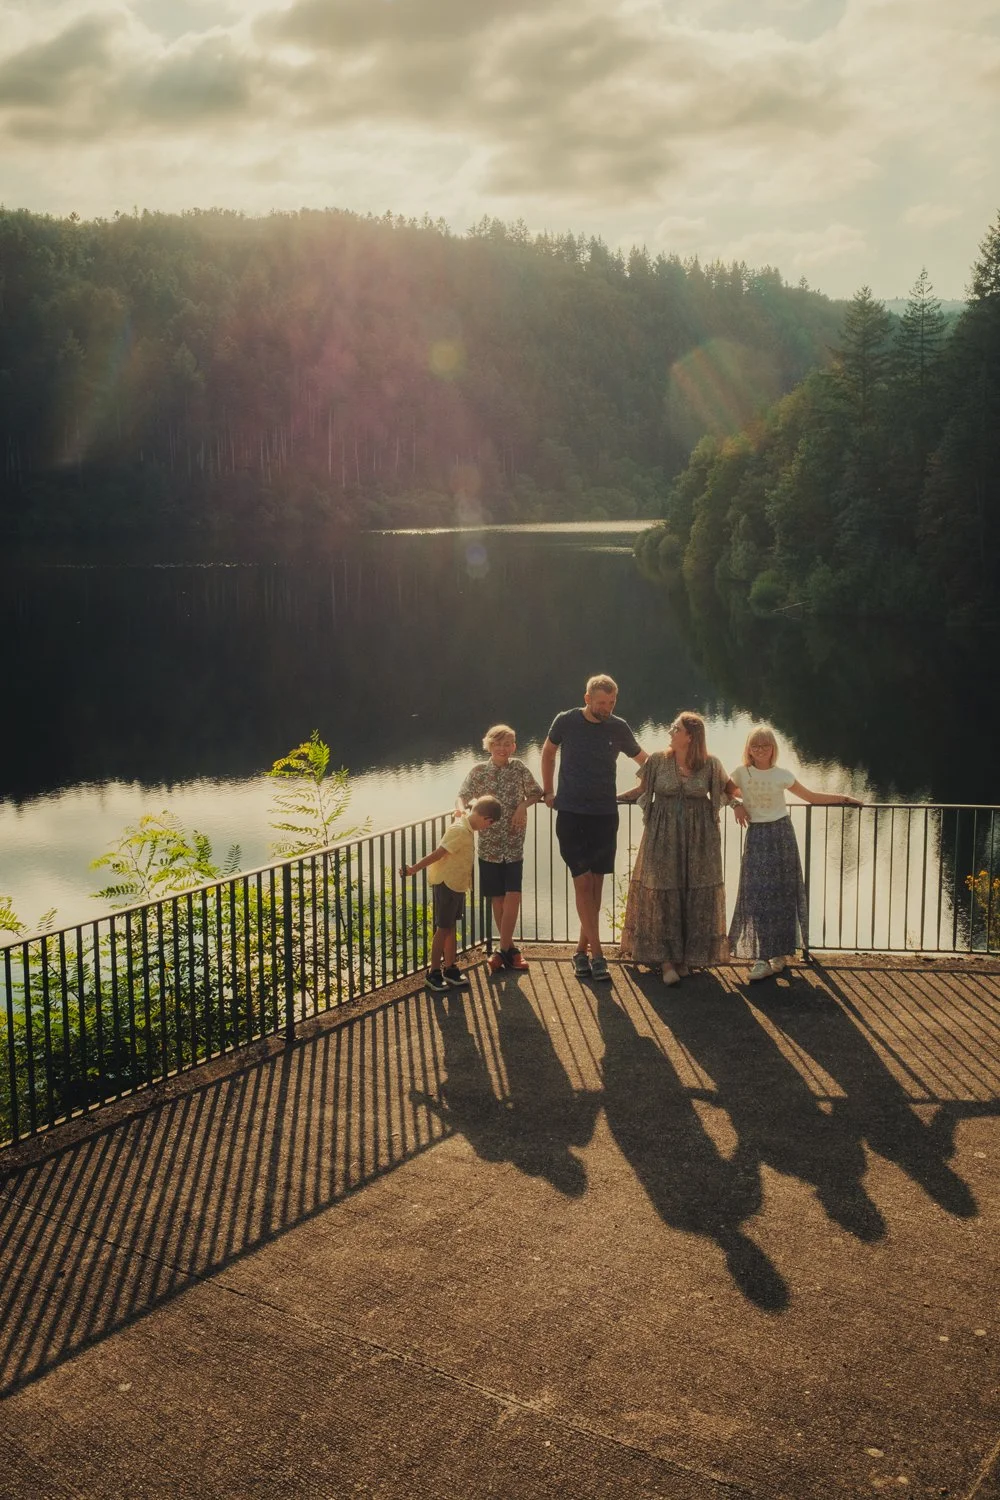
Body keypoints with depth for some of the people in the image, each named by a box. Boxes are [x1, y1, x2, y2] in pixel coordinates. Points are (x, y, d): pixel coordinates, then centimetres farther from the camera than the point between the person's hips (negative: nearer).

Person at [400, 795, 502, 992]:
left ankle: (450, 968, 25)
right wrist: (414, 869, -24)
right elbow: (437, 854, -25)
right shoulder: (460, 831, -25)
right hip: (446, 884, -9)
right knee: (443, 929, -1)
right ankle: (433, 973, 9)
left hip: (457, 884, 9)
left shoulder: (467, 828, 4)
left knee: (450, 926, 16)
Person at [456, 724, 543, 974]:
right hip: (489, 844, 0)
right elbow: (462, 797, 0)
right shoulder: (478, 772, 0)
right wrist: (462, 810, -22)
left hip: (514, 845, 0)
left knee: (512, 897, -10)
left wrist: (523, 805, -10)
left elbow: (536, 793, 8)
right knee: (498, 899, 5)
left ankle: (503, 951, -3)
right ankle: (509, 948, 18)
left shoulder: (519, 768, 2)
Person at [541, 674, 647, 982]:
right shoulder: (566, 722, -3)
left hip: (605, 815, 2)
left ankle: (582, 950, 16)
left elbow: (644, 760, 14)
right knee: (583, 881, -8)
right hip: (571, 814, -2)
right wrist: (548, 791, 14)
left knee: (596, 884, 5)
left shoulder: (618, 728, 0)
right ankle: (596, 954, -7)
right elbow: (548, 752, 15)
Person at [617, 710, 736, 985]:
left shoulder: (710, 765, -2)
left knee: (696, 896, 3)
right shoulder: (658, 761, -1)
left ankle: (687, 956, 16)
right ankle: (665, 959, 2)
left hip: (699, 839, 0)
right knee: (662, 894, -3)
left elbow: (729, 789, 14)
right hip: (662, 837, 0)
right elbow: (642, 791, 8)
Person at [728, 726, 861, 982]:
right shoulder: (741, 773, -1)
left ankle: (778, 953, 10)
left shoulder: (781, 775, -1)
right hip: (757, 836, 0)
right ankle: (762, 958, -2)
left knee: (782, 893, 1)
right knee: (758, 894, -5)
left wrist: (844, 798, 8)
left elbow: (810, 796, 9)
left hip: (781, 833, 1)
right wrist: (737, 805, -3)